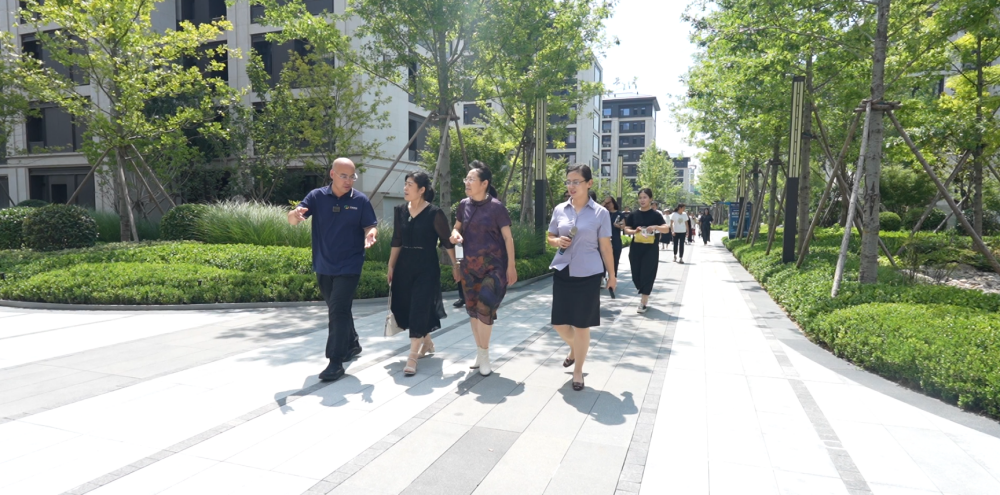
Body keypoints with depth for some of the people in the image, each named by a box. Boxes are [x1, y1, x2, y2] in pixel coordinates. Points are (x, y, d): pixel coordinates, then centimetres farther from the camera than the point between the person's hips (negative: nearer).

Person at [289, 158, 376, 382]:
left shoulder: (360, 200, -5)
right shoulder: (317, 196, -3)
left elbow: (370, 227, -2)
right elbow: (291, 219, -11)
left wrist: (370, 235, -27)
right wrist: (295, 214, -37)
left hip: (348, 267, -3)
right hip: (323, 267, 4)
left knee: (339, 311, -10)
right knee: (337, 310, 18)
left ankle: (336, 362, -5)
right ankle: (352, 344, 39)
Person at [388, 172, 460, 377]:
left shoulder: (434, 213, -12)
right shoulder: (400, 210, 4)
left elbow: (447, 241, -5)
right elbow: (397, 241, 10)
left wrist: (455, 266, -1)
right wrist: (391, 266, 10)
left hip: (427, 267, -5)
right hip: (404, 266, 6)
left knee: (419, 309, -7)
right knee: (405, 308, 11)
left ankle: (412, 358, -2)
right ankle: (427, 342, 34)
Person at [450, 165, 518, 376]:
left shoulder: (496, 207, -11)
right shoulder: (464, 205, 3)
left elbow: (508, 237, -9)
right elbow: (457, 227, 17)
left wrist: (511, 266, -12)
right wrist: (455, 234, -8)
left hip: (493, 265, -5)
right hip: (469, 265, 5)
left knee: (484, 307, -11)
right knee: (472, 308, 10)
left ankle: (484, 354, 9)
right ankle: (480, 352, 27)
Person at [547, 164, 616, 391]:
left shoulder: (600, 213, -5)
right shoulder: (559, 210, 3)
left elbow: (605, 247, 0)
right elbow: (550, 237, 14)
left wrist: (611, 275, 4)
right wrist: (557, 241, -9)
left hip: (588, 275, -3)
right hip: (562, 272, 3)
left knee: (581, 325, 4)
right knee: (559, 323, 8)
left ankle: (578, 371, 22)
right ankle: (574, 349, 41)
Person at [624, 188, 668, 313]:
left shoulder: (656, 215, -3)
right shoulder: (634, 214, 6)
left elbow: (666, 229, -11)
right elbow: (626, 229, 8)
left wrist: (656, 227, -30)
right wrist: (634, 231, -13)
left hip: (651, 249, -3)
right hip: (635, 248, 3)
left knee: (647, 275, -5)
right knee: (636, 275, 6)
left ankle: (643, 303, 0)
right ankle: (645, 296, 28)